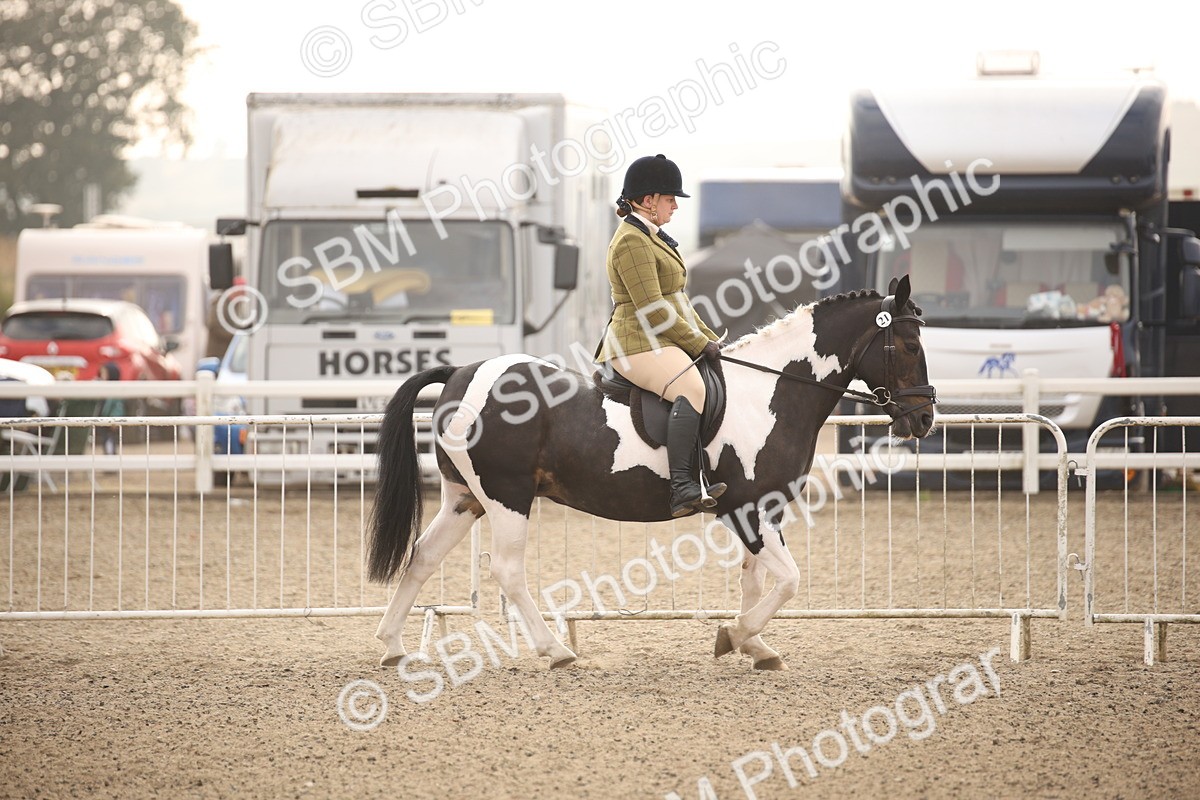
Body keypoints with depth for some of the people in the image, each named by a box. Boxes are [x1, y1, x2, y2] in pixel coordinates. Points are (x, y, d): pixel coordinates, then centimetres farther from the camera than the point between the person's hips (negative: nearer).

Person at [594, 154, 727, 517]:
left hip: (661, 342, 11)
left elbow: (675, 299, 26)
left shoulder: (651, 237, 21)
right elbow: (652, 309, -19)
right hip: (638, 344, -11)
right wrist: (699, 344, -13)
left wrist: (709, 338, 18)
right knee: (691, 388, -33)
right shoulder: (632, 241, -13)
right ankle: (682, 488, -44)